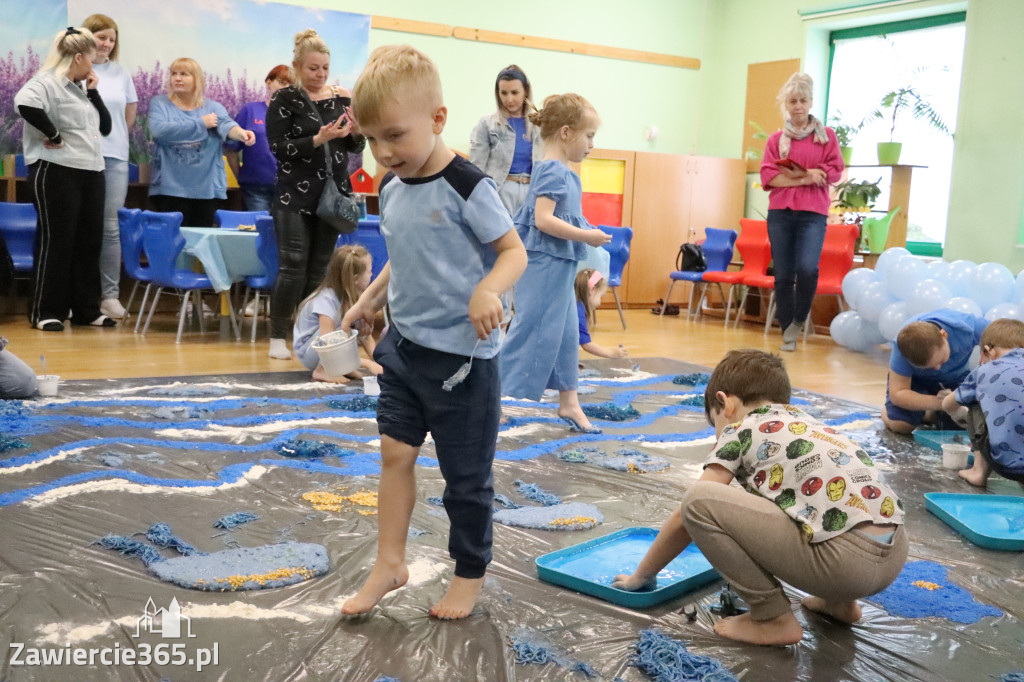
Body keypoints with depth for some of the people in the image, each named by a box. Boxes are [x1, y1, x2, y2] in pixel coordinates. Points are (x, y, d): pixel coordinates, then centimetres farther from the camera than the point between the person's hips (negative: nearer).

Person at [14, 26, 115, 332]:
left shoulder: (79, 90, 19)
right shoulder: (46, 83, -9)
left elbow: (105, 126, 18)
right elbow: (25, 104, -30)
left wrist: (93, 91, 10)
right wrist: (54, 135, -20)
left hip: (91, 172, 9)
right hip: (57, 172, -8)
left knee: (90, 241, 9)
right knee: (57, 242, -3)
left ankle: (86, 309, 17)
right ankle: (46, 312, 6)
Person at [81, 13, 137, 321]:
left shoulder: (121, 73, 13)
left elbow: (130, 114, 19)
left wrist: (113, 140, 13)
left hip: (114, 158, 2)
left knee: (110, 227, 0)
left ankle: (110, 295, 3)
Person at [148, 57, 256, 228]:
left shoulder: (213, 108, 8)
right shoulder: (159, 103, 6)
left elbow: (226, 124, -13)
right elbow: (159, 130, -13)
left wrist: (240, 132, -37)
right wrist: (200, 124, -11)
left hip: (207, 188, 2)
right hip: (171, 188, -1)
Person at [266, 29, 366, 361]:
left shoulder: (342, 97, 6)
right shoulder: (284, 99, -4)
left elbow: (355, 147, 10)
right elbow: (278, 147, -10)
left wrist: (357, 131, -12)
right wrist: (318, 139, -22)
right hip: (295, 195, -3)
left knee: (321, 268, 7)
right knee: (294, 266, -5)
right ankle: (278, 336, 6)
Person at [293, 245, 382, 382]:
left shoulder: (353, 296, -7)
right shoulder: (326, 300, -28)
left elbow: (366, 336, -4)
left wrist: (377, 364, -20)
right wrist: (367, 363, -35)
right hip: (308, 352, -7)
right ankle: (321, 370, -15)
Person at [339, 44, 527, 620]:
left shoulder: (466, 187, -17)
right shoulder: (392, 189, 6)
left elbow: (514, 251, -14)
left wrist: (488, 290, -32)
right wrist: (370, 301, 17)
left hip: (461, 355, -7)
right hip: (405, 345, 7)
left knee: (466, 475, 7)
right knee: (396, 452, 7)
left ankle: (471, 574, 26)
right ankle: (390, 564, 21)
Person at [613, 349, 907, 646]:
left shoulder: (740, 428, 7)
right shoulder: (808, 422, 27)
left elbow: (684, 517, 9)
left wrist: (641, 576, 21)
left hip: (845, 560, -8)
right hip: (895, 556, 8)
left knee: (698, 499, -5)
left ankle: (774, 619, 3)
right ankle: (840, 601, 23)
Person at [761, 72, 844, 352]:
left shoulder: (826, 135, 10)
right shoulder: (776, 139, 12)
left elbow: (835, 171, 0)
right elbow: (767, 176, 0)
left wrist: (793, 175, -8)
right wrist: (807, 178, -10)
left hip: (813, 213, -2)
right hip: (780, 212, 2)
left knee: (807, 268, -21)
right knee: (783, 275, 1)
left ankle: (799, 320, 3)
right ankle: (787, 333, 11)